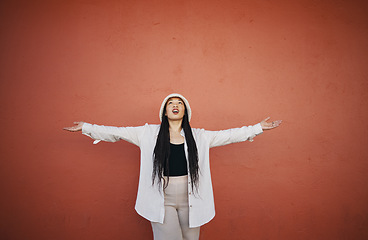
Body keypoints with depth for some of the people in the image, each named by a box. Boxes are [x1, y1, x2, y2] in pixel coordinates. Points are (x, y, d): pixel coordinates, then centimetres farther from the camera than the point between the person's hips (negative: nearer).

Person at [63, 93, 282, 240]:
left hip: (189, 200, 2)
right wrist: (86, 127, 5)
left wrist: (259, 127, 9)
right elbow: (118, 132, 5)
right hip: (162, 201, -2)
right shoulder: (150, 133, 2)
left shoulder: (198, 136, 5)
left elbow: (229, 135, 8)